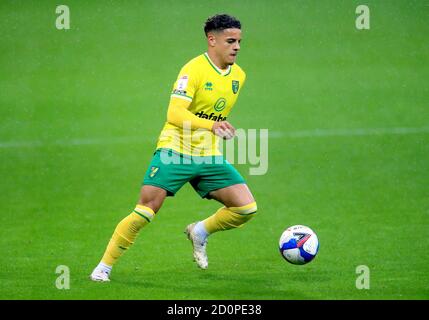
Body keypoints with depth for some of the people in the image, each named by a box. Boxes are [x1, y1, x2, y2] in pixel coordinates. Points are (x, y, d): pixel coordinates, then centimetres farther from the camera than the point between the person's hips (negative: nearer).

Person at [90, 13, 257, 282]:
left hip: (210, 157, 6)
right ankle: (104, 267, 2)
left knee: (247, 208, -6)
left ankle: (200, 232, 20)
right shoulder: (194, 70, -14)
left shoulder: (238, 75, 8)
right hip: (175, 151, -6)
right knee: (145, 212, -12)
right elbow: (174, 113, -27)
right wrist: (211, 125, -38)